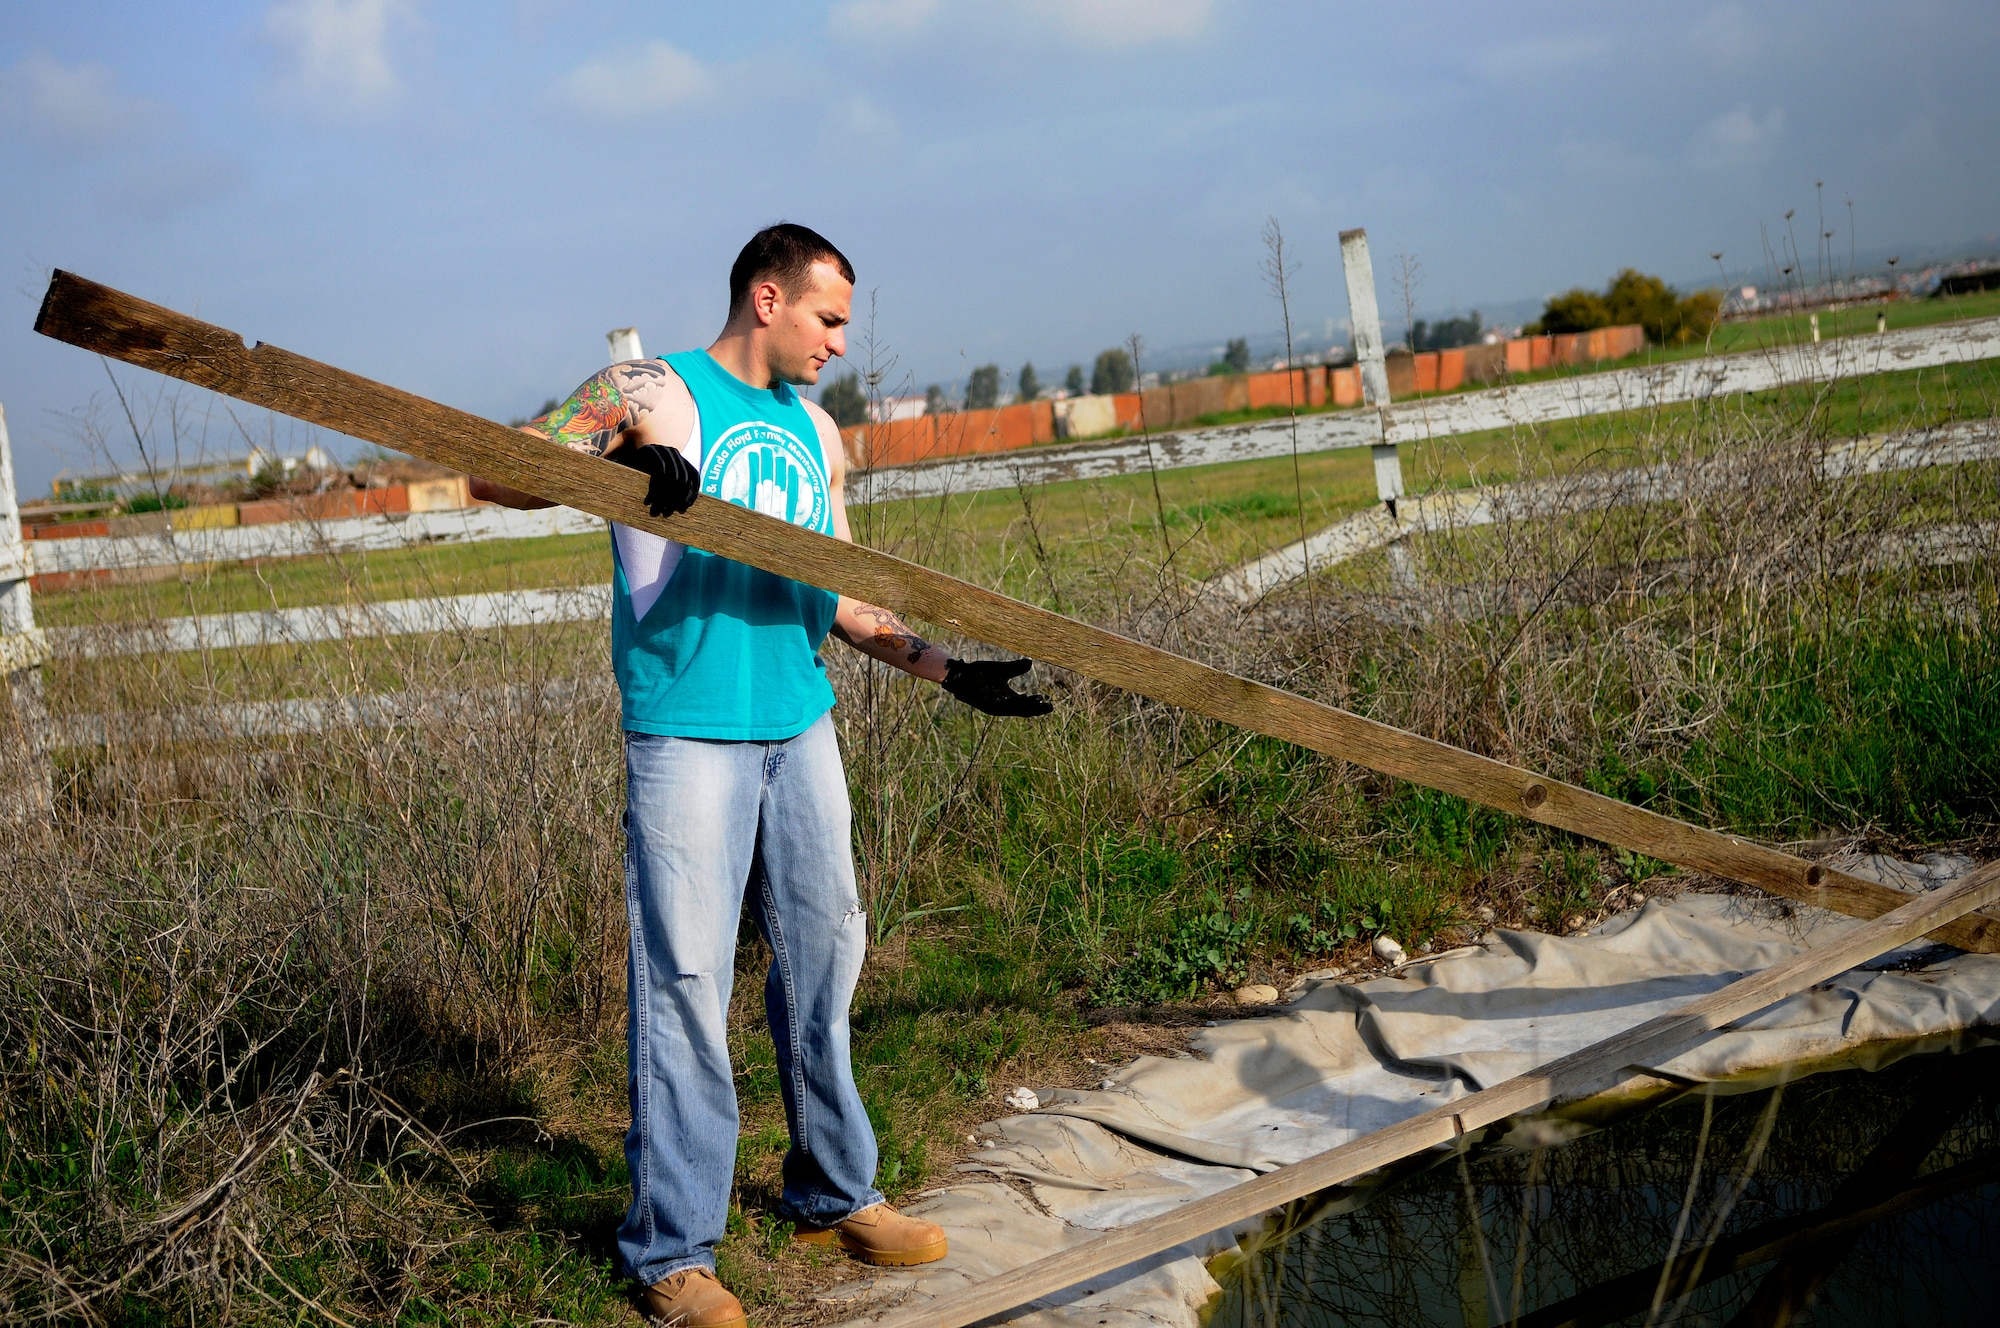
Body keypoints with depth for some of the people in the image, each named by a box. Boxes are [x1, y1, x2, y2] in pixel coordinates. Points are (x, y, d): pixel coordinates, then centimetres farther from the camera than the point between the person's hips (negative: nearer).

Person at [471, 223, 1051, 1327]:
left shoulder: (816, 433, 16)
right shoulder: (651, 395, -3)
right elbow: (497, 473, -9)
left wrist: (944, 668, 10)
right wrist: (620, 461, -25)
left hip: (801, 728, 7)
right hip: (689, 735, -7)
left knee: (824, 957, 13)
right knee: (686, 983, -4)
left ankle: (834, 1195, 29)